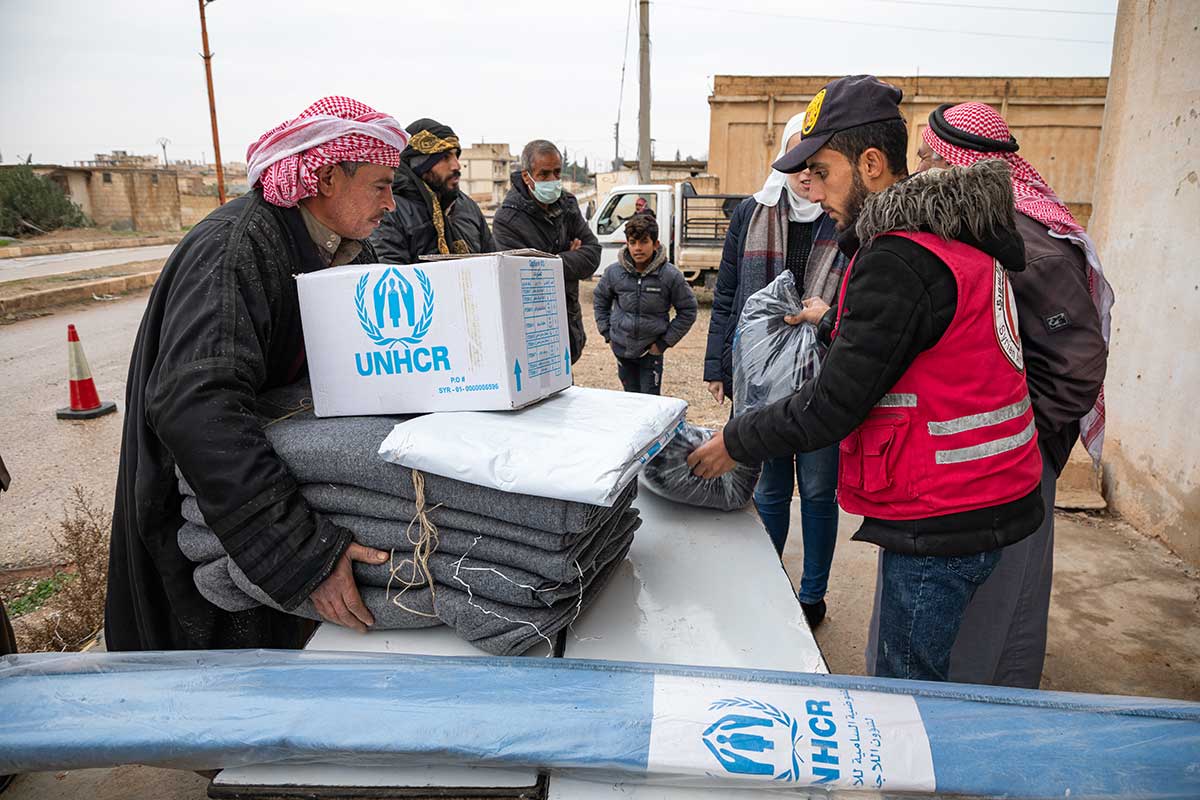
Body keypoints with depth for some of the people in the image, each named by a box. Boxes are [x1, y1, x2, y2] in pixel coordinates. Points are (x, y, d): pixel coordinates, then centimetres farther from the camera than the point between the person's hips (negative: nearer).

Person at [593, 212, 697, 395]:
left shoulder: (670, 275, -15)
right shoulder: (614, 272, -8)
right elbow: (599, 299, 11)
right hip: (622, 349, 3)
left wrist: (665, 342, -7)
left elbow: (688, 310, -4)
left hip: (651, 351, -2)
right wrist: (607, 332, 5)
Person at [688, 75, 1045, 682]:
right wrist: (835, 321, 28)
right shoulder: (954, 233, 10)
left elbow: (833, 405, -21)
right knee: (907, 680, 22)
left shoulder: (898, 260, -22)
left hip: (941, 519, -10)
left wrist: (734, 443, -9)